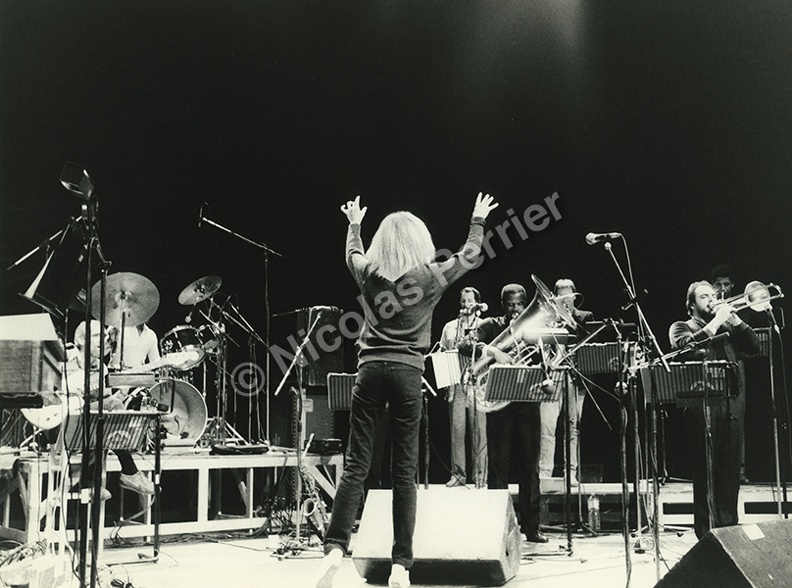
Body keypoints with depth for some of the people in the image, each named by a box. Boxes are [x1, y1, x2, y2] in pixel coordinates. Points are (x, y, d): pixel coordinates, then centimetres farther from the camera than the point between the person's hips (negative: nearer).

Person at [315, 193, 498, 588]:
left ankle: (335, 548, -14)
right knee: (404, 471, 2)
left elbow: (353, 253, 32)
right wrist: (479, 220, 35)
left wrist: (354, 223, 50)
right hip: (408, 372, -1)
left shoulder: (368, 272, 7)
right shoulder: (431, 276, 2)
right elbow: (470, 255, 20)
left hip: (371, 369, 1)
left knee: (356, 464, 1)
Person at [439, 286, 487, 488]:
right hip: (456, 385, 3)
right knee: (456, 431, 2)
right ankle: (458, 474, 10)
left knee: (479, 431, -4)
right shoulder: (449, 327, 16)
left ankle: (480, 475, 1)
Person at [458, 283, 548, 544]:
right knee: (498, 464, -2)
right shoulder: (490, 326, 6)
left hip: (527, 401, 2)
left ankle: (531, 526, 9)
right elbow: (465, 346, -10)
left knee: (529, 466, 3)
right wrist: (492, 350, -26)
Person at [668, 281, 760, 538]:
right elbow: (686, 345, -14)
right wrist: (716, 321, -10)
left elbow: (754, 346, 11)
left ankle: (729, 527, 13)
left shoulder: (726, 327, 22)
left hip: (732, 406, 5)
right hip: (703, 407, -4)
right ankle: (706, 532, 3)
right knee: (705, 469, -3)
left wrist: (734, 319, 2)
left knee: (730, 470, 5)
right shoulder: (681, 328, 8)